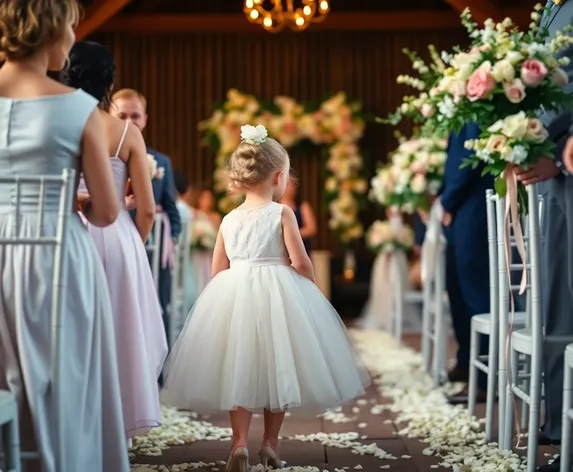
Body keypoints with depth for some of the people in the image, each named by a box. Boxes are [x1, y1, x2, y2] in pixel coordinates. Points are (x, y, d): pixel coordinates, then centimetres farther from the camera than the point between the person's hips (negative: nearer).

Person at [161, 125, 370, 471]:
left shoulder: (229, 220, 6)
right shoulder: (282, 214, -7)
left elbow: (218, 270, 9)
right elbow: (300, 263, -10)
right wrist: (311, 293, 7)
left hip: (233, 298, 3)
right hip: (277, 298, -3)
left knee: (239, 368, 7)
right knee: (277, 367, 9)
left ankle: (240, 442, -4)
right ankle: (271, 443, 14)